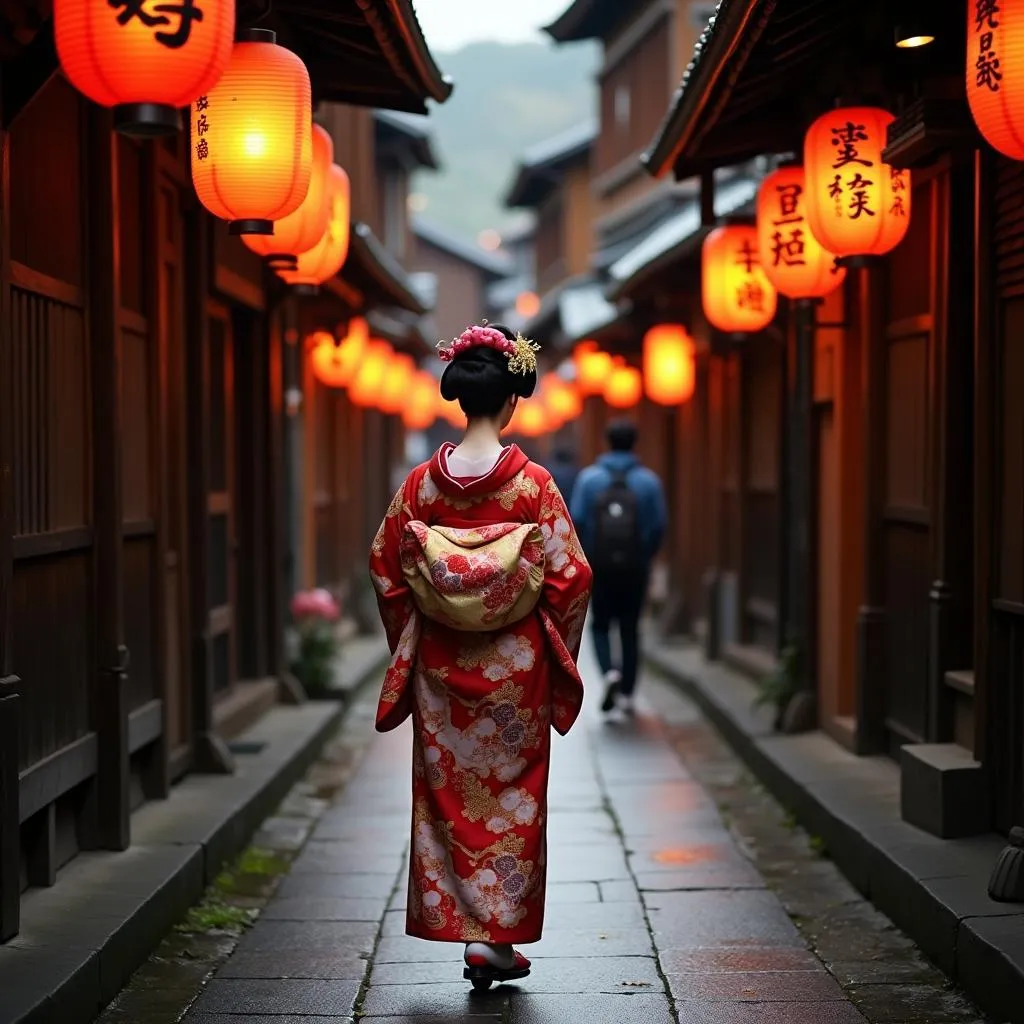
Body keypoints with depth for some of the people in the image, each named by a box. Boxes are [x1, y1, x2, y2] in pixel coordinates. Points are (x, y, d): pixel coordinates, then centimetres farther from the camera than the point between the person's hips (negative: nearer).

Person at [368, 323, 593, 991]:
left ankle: (459, 924, 13)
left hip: (440, 662, 2)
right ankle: (497, 936, 9)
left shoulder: (422, 483, -3)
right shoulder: (532, 483, -11)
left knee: (448, 793, 12)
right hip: (515, 662, -2)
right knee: (511, 796, 8)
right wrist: (557, 649, 5)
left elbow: (385, 569, 3)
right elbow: (571, 576, -10)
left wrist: (411, 639, 15)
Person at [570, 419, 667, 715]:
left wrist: (583, 557, 8)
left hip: (600, 567, 0)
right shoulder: (648, 480, -2)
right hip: (635, 567, 1)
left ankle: (609, 672, -12)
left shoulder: (589, 477, -2)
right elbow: (658, 526, -4)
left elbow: (577, 521, -7)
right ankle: (627, 692, 10)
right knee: (630, 630, 12)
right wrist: (646, 557, 13)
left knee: (600, 626, 13)